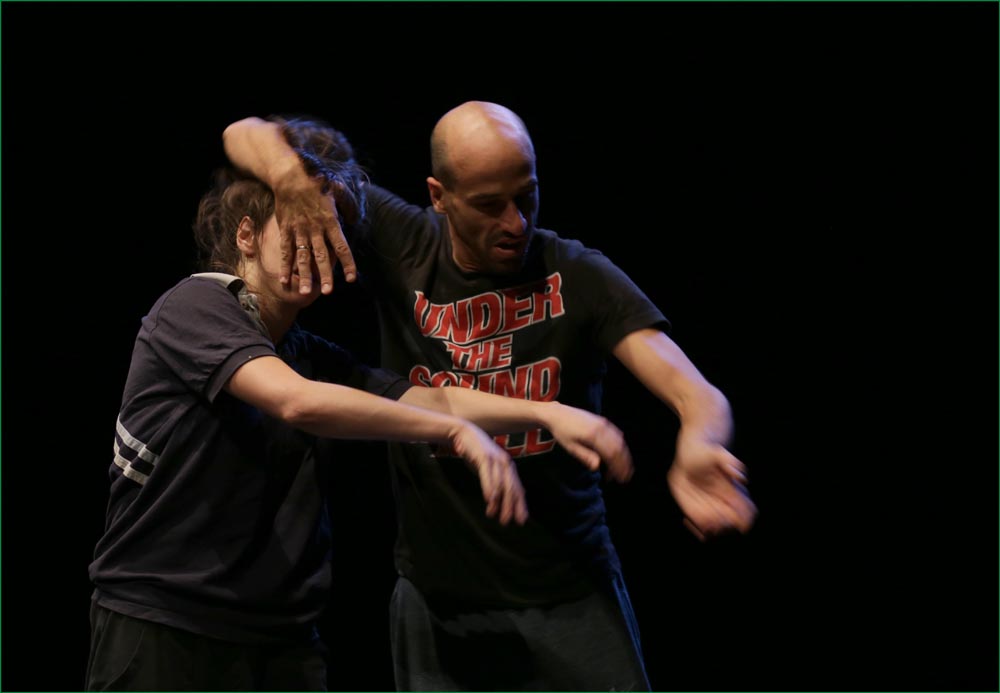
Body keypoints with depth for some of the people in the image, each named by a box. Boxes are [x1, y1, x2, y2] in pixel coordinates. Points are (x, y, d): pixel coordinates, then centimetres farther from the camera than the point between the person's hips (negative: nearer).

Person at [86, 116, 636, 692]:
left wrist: (547, 413, -14)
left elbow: (429, 400, 2)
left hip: (282, 640, 6)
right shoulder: (196, 306, -8)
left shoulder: (318, 359, 14)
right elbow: (298, 402, -23)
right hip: (160, 622, -6)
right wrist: (455, 431, -23)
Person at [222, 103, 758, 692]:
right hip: (441, 603, 2)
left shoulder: (579, 276, -8)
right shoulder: (402, 248, -3)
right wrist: (294, 180, -23)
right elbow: (247, 134, 2)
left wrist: (698, 446, -45)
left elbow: (699, 396, -20)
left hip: (571, 596, -1)